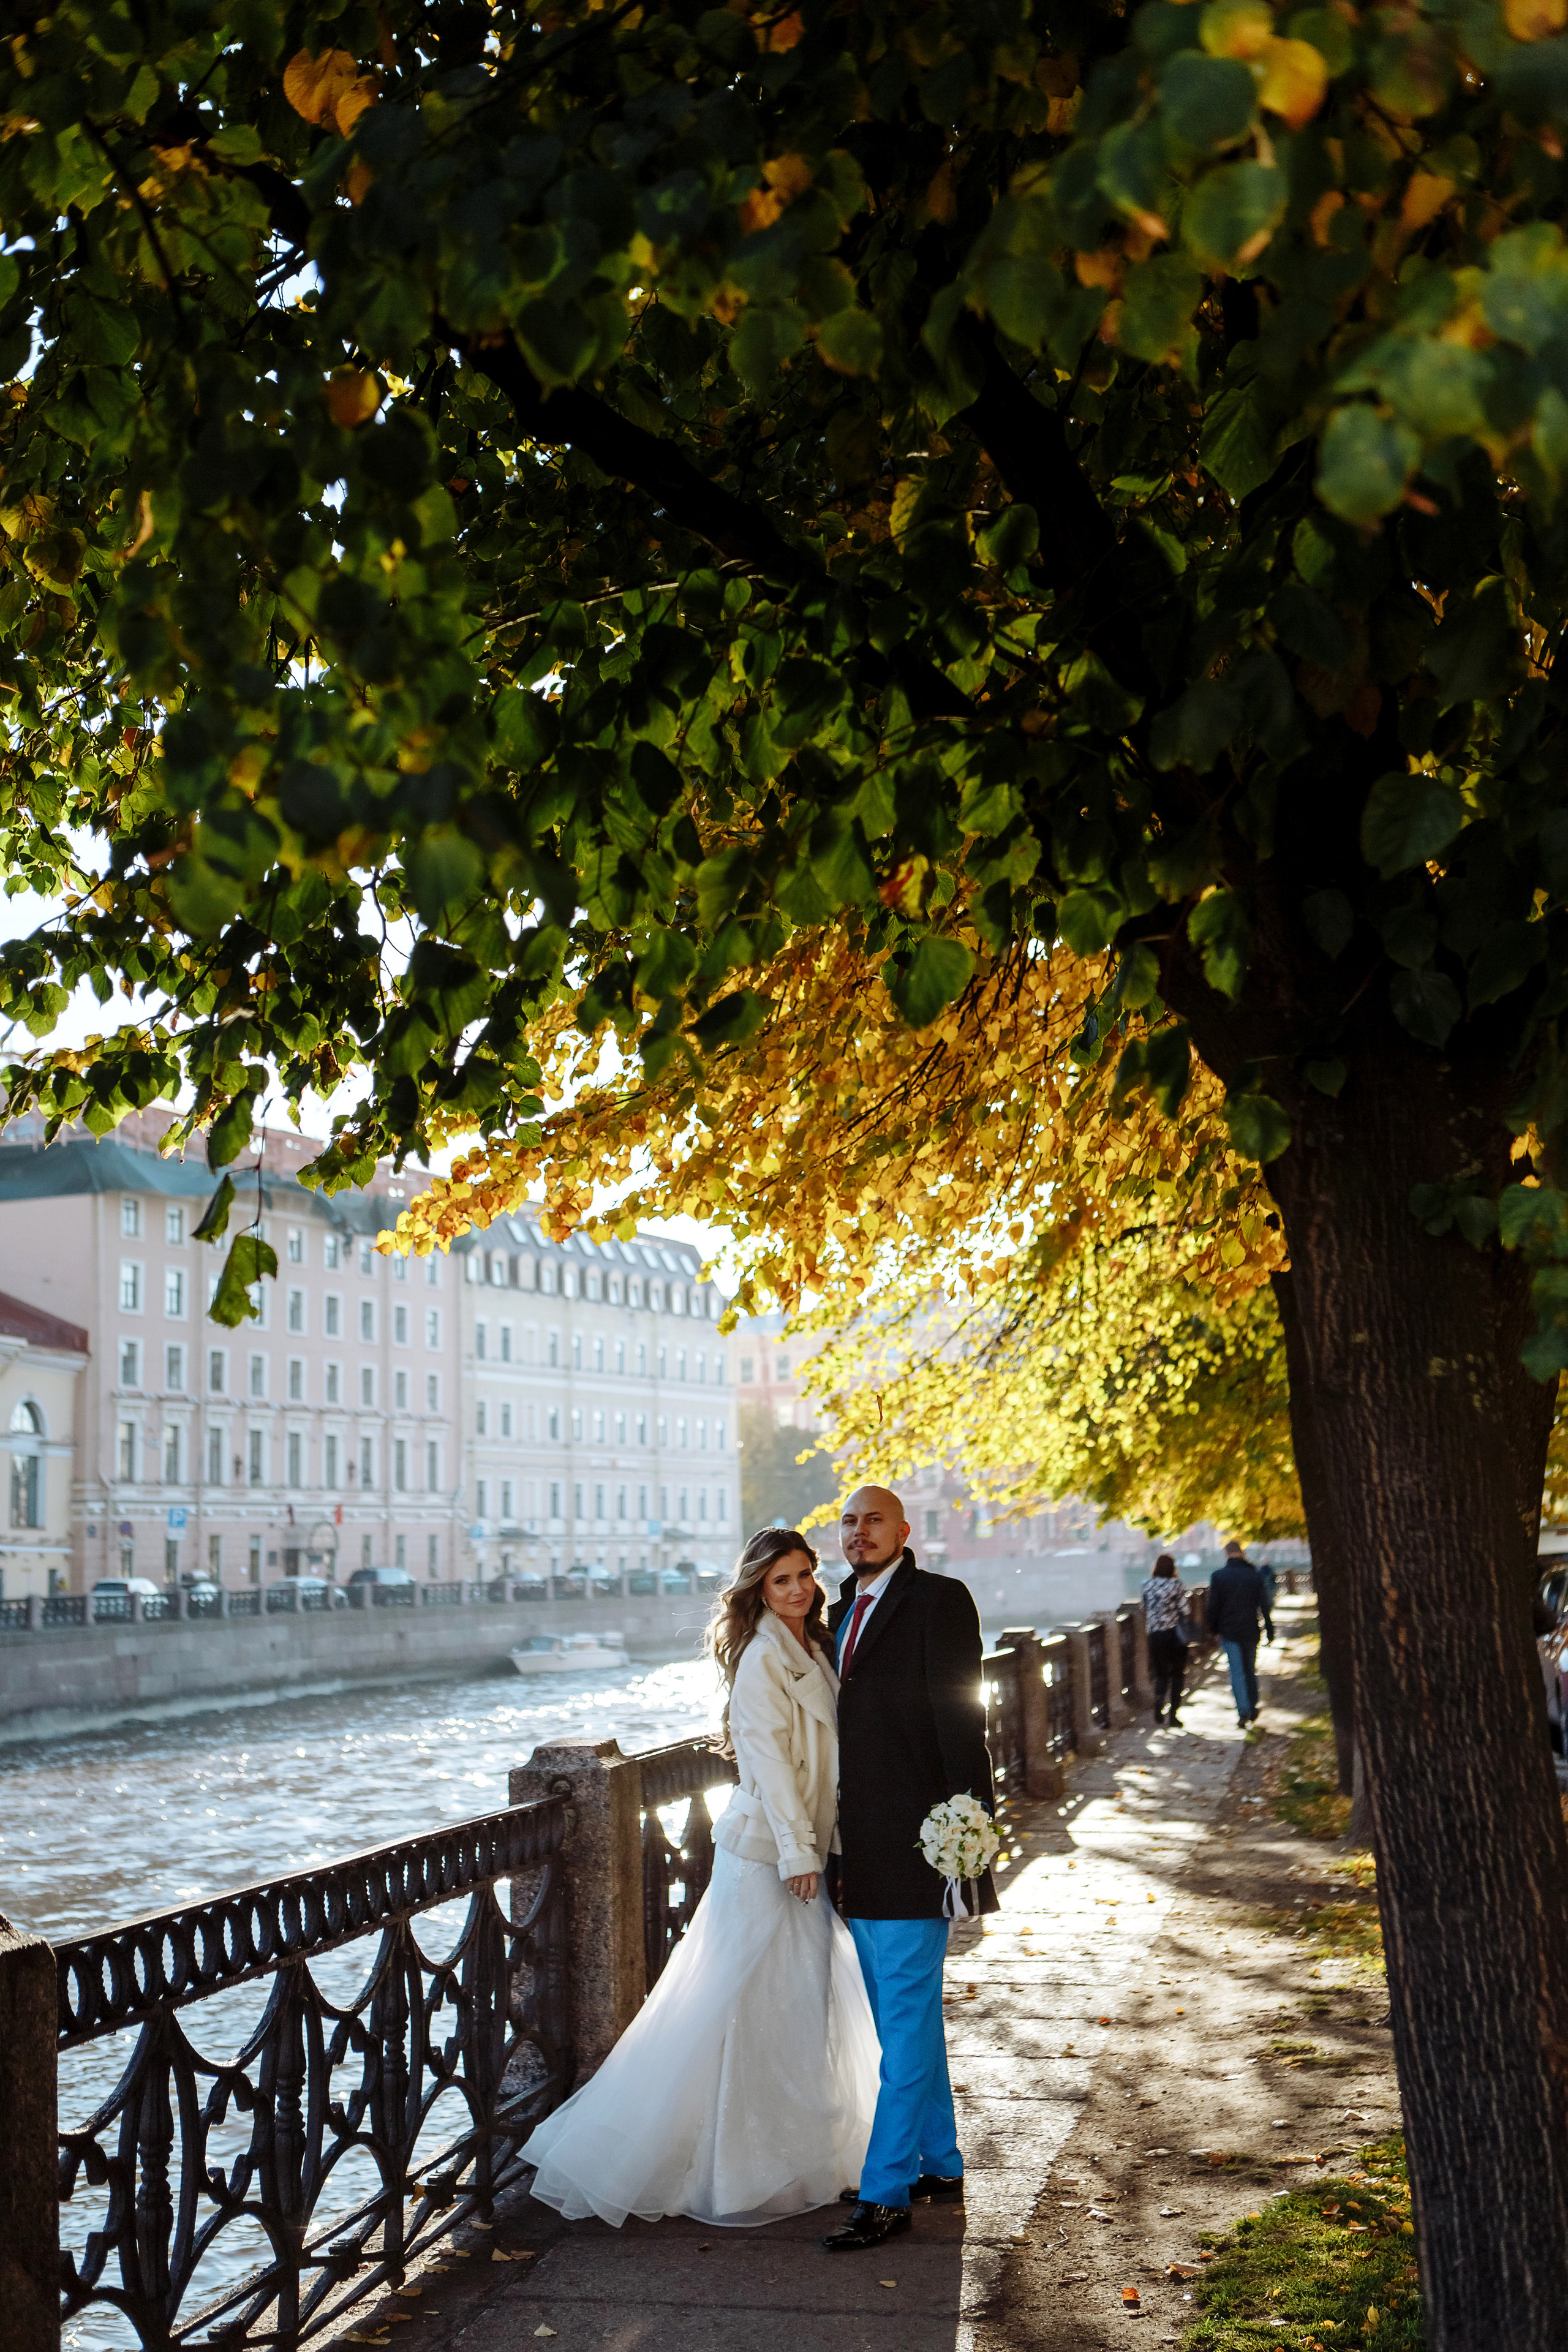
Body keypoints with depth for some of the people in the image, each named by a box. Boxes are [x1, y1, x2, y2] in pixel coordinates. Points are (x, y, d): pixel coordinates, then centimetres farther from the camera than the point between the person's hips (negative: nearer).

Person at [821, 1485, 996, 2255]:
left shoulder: (939, 1600, -10)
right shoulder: (841, 1614, 14)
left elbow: (961, 1719, -14)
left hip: (913, 1845, -9)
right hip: (860, 1852, 9)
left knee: (907, 2020, -2)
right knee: (903, 2017, 18)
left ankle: (886, 2193, 5)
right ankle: (939, 2166, 30)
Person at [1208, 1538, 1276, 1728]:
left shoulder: (1218, 1576, -4)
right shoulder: (1255, 1576, 2)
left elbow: (1213, 1607, -2)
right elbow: (1265, 1606, 3)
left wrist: (1214, 1630, 8)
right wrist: (1270, 1631, 7)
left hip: (1229, 1632, -2)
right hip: (1251, 1632, 2)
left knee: (1237, 1673, -2)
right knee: (1250, 1670, 16)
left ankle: (1243, 1712, -11)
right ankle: (1253, 1709, 22)